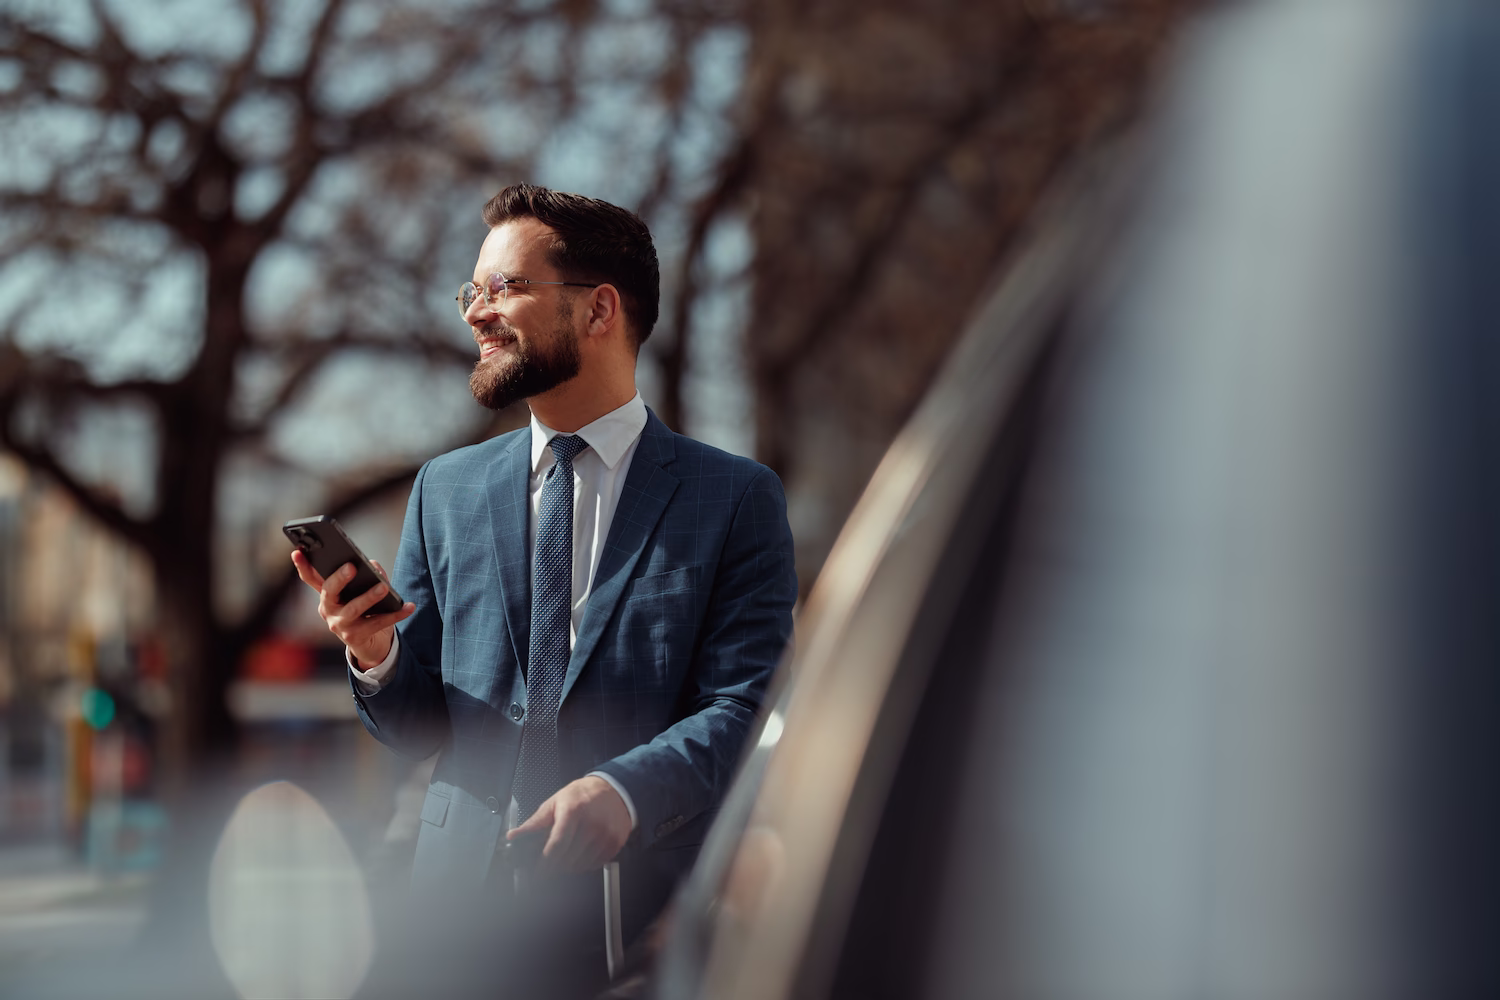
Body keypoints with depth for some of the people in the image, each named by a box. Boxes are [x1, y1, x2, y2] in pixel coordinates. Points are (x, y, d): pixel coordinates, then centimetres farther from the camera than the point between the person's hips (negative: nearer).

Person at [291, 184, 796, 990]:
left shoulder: (737, 499, 5)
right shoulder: (446, 491, 17)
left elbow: (744, 710, -3)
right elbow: (415, 726, 17)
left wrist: (624, 791, -21)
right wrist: (376, 659, -5)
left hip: (643, 917, -2)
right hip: (462, 890, 2)